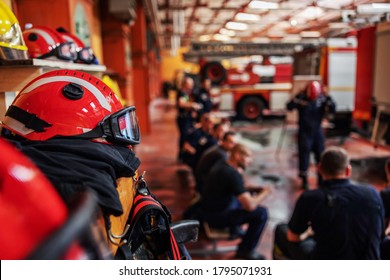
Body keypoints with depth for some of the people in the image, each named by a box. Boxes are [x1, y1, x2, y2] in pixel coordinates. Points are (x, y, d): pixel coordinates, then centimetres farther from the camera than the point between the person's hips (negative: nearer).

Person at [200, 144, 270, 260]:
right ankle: (246, 250, 4)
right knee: (261, 213, -12)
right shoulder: (233, 174, -26)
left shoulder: (221, 164, 2)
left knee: (248, 196, 23)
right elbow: (250, 206, -27)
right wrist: (264, 193, -11)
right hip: (217, 216, -10)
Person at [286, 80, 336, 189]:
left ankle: (322, 179, 21)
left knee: (320, 155, 7)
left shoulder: (322, 98, -5)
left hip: (317, 131, 2)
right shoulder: (301, 97, -10)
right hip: (304, 131, -2)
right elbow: (289, 107, -21)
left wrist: (328, 98, -25)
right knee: (304, 155, 1)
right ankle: (304, 180, 15)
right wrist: (297, 99, -35)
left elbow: (332, 110, -12)